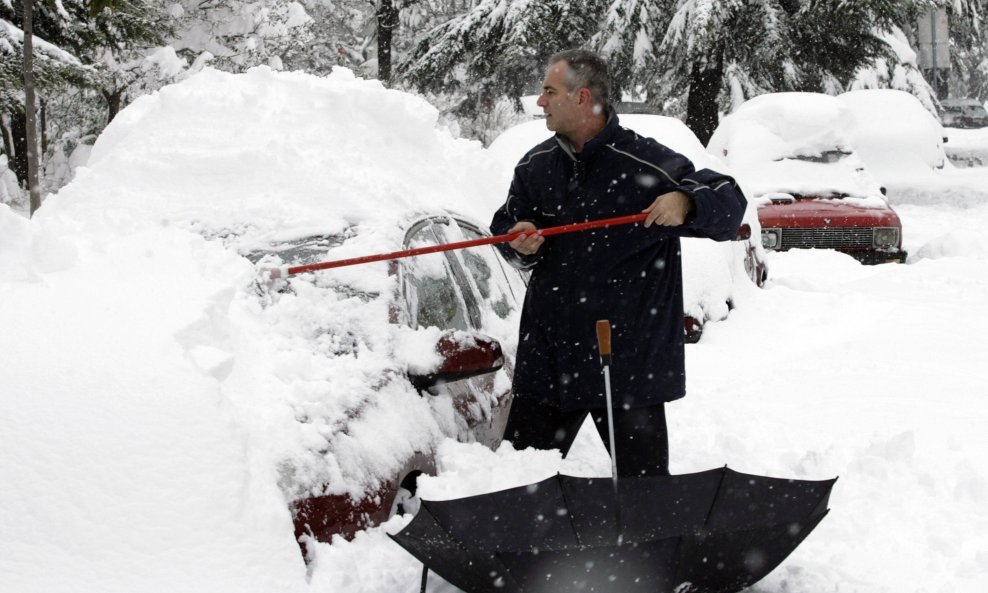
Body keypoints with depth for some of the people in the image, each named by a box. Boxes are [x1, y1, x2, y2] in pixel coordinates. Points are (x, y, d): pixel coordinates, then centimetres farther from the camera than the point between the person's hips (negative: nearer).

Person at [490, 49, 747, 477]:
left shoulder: (646, 163, -10)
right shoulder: (536, 165, 8)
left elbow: (730, 204, -9)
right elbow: (505, 225, 18)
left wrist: (686, 203, -30)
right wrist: (519, 243, -6)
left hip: (629, 358, -5)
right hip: (548, 355, 5)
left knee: (644, 481, 5)